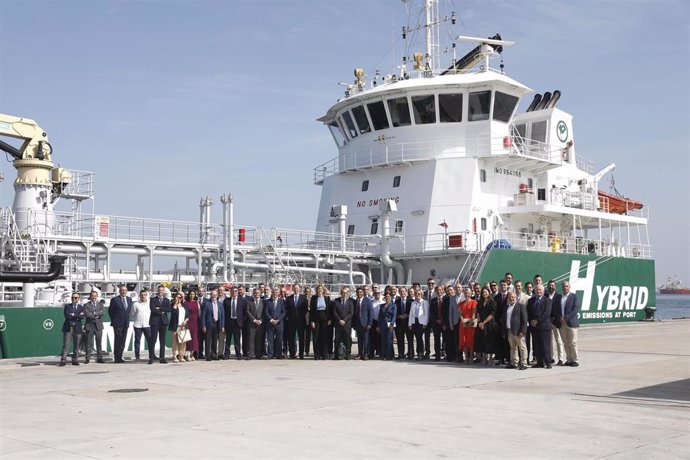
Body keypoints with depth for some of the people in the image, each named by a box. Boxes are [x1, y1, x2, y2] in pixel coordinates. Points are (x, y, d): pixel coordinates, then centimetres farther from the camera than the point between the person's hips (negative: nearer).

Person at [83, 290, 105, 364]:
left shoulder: (100, 304, 13)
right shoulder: (86, 305, 5)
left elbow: (103, 312, -5)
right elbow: (86, 314, -11)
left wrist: (94, 313, -14)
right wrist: (96, 316, -10)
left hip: (98, 326, 2)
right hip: (89, 325, -2)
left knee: (99, 342, 3)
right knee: (89, 343, -1)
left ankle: (99, 358, 7)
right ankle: (87, 358, 3)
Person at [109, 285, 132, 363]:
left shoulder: (129, 300, 11)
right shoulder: (115, 300, -6)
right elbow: (110, 311, 0)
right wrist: (114, 320, 4)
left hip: (126, 324, 5)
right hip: (117, 324, -5)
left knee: (123, 342, 6)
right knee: (117, 341, -5)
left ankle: (119, 357, 12)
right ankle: (116, 358, 0)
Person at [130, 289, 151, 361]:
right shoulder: (135, 304, 4)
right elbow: (131, 315, 10)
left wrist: (151, 320, 3)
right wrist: (136, 320, 2)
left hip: (147, 325, 0)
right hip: (138, 325, 0)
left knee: (150, 340, -3)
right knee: (137, 341, 3)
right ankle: (137, 356, 9)